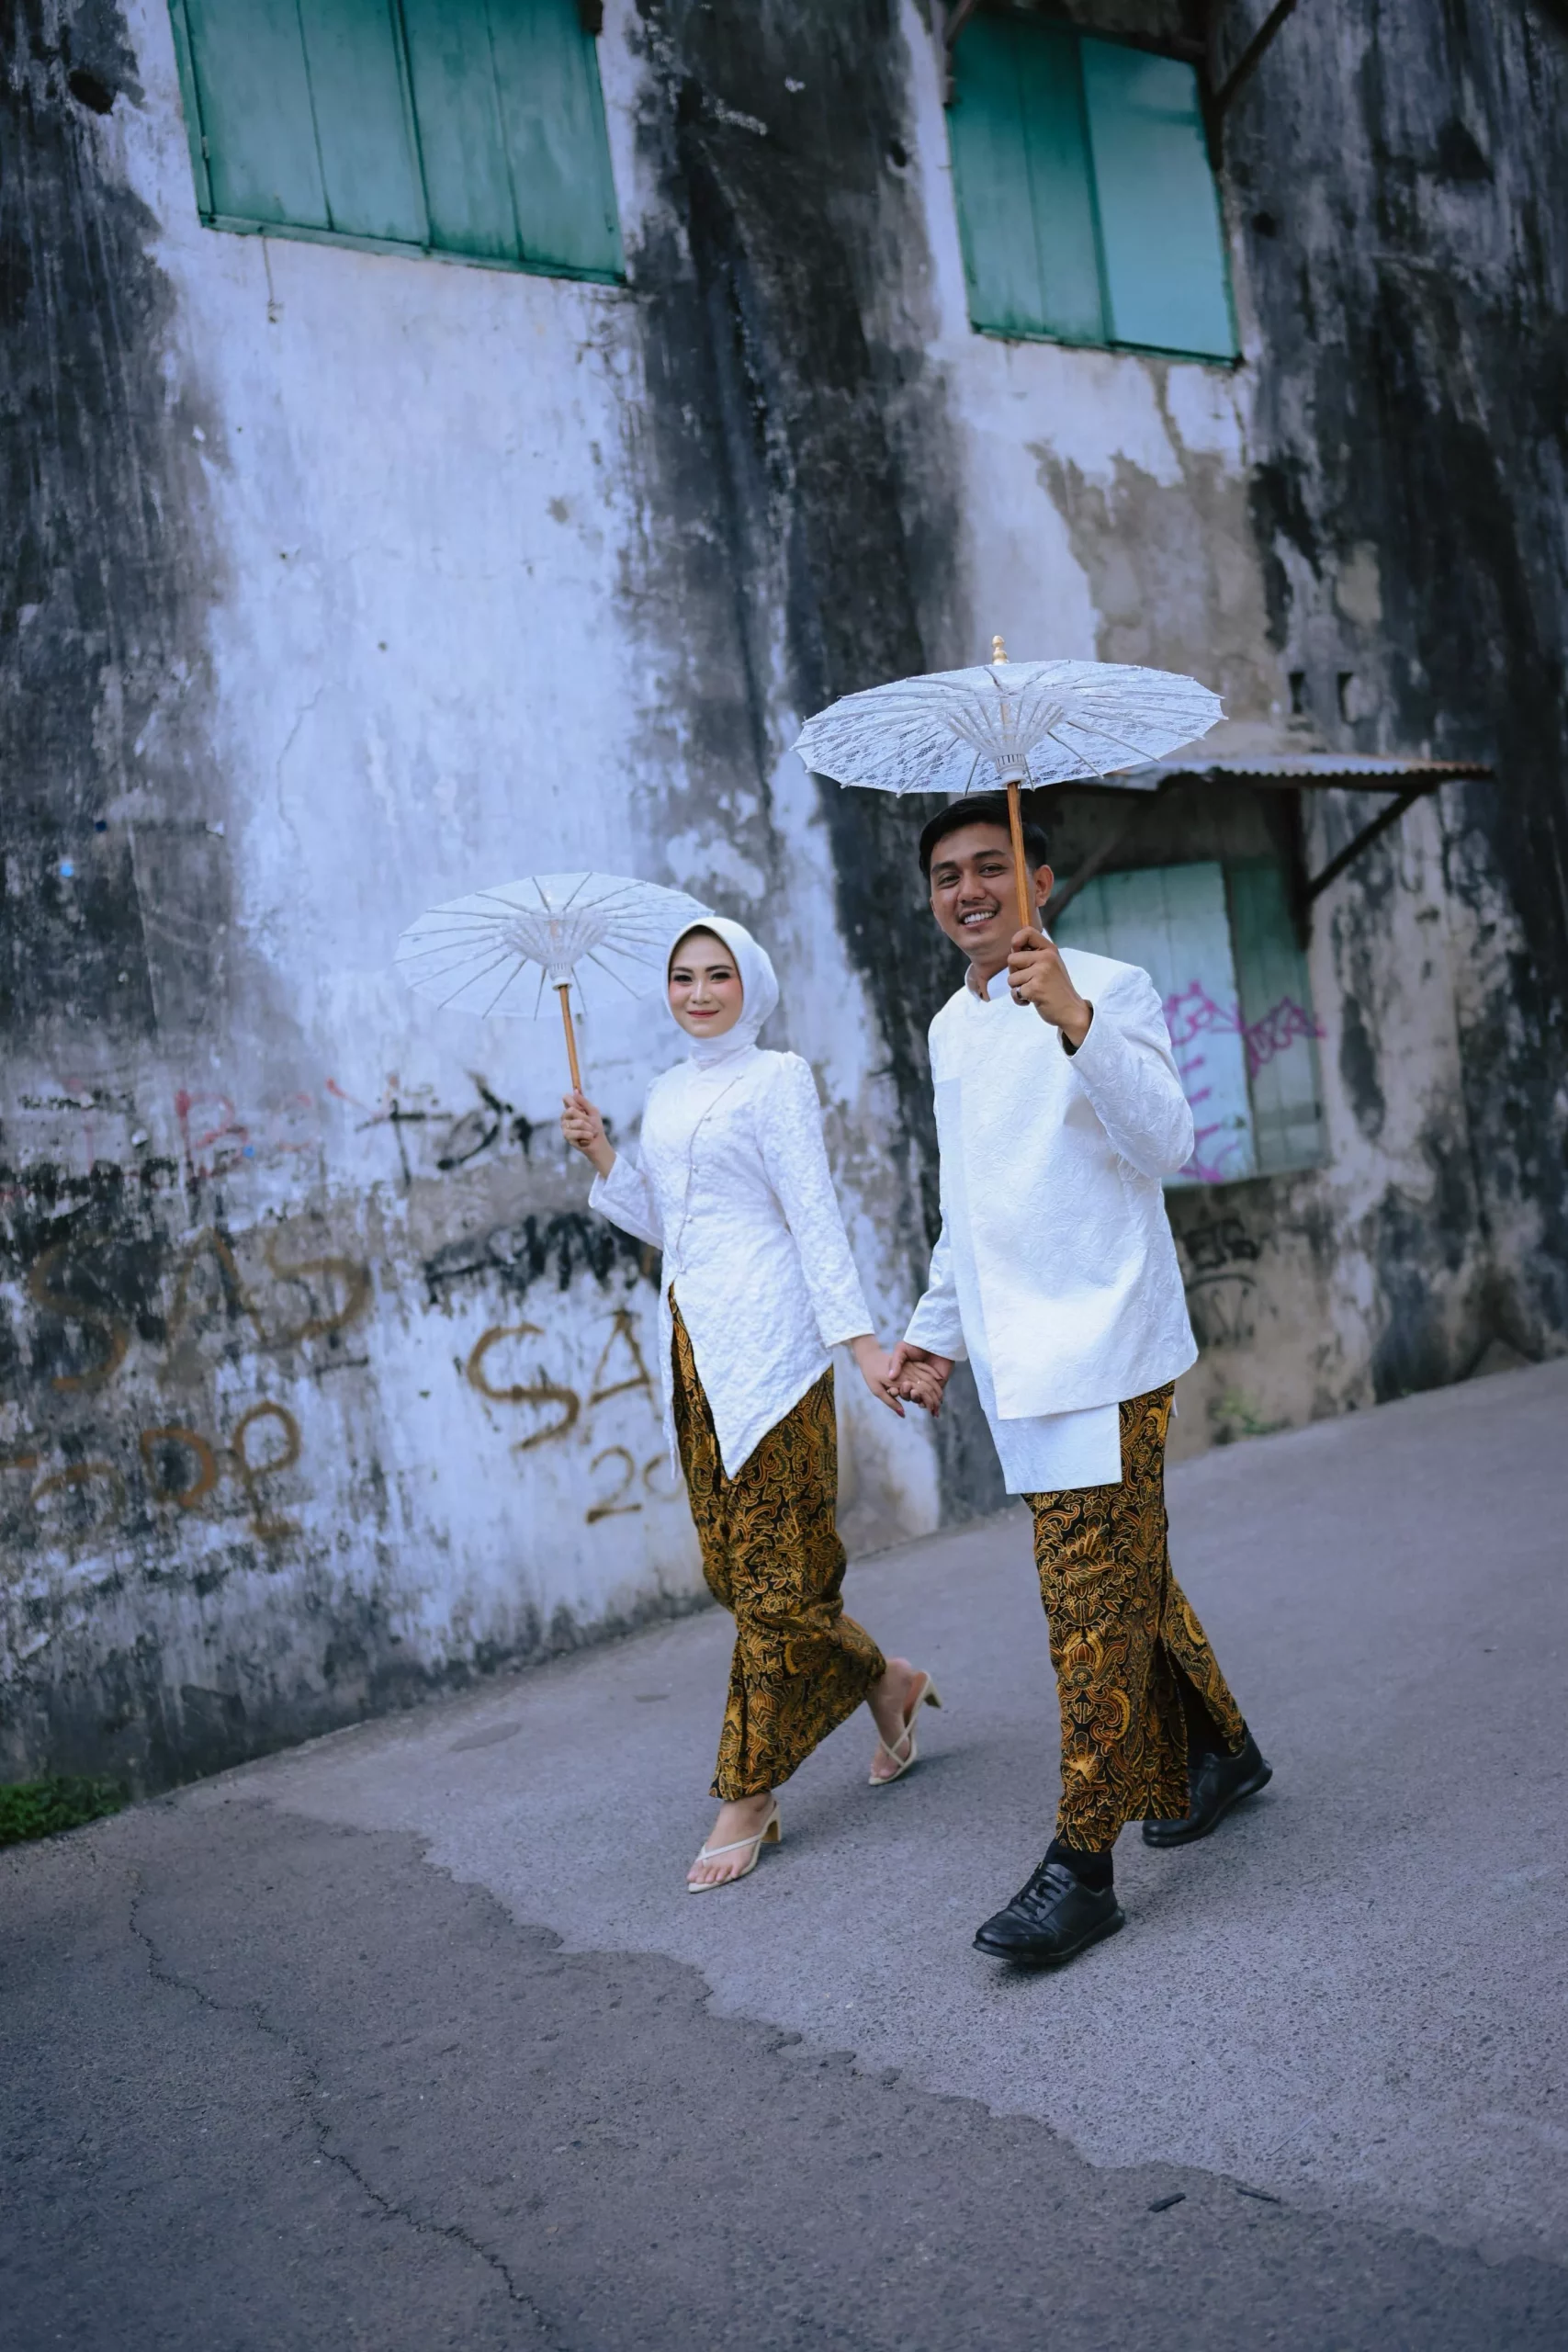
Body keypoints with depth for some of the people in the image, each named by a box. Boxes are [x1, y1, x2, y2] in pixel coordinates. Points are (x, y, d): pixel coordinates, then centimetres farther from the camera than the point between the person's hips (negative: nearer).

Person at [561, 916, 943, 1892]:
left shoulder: (776, 1079, -2)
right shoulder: (668, 1094, 19)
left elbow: (814, 1215, -8)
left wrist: (860, 1337, -14)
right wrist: (600, 1154, 9)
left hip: (762, 1335, -8)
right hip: (692, 1338, 8)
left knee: (774, 1566, -4)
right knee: (732, 1563, 8)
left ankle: (749, 1795, 4)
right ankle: (884, 1679, 28)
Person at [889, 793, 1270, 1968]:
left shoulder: (1109, 988, -6)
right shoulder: (951, 1028, 16)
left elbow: (1163, 1142, -21)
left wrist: (1075, 1019, -32)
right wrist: (936, 1329, 24)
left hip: (1102, 1344, -7)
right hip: (1019, 1358, 8)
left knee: (1094, 1591, -7)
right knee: (1124, 1574, 16)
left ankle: (1083, 1863, -1)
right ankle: (1216, 1751, 34)